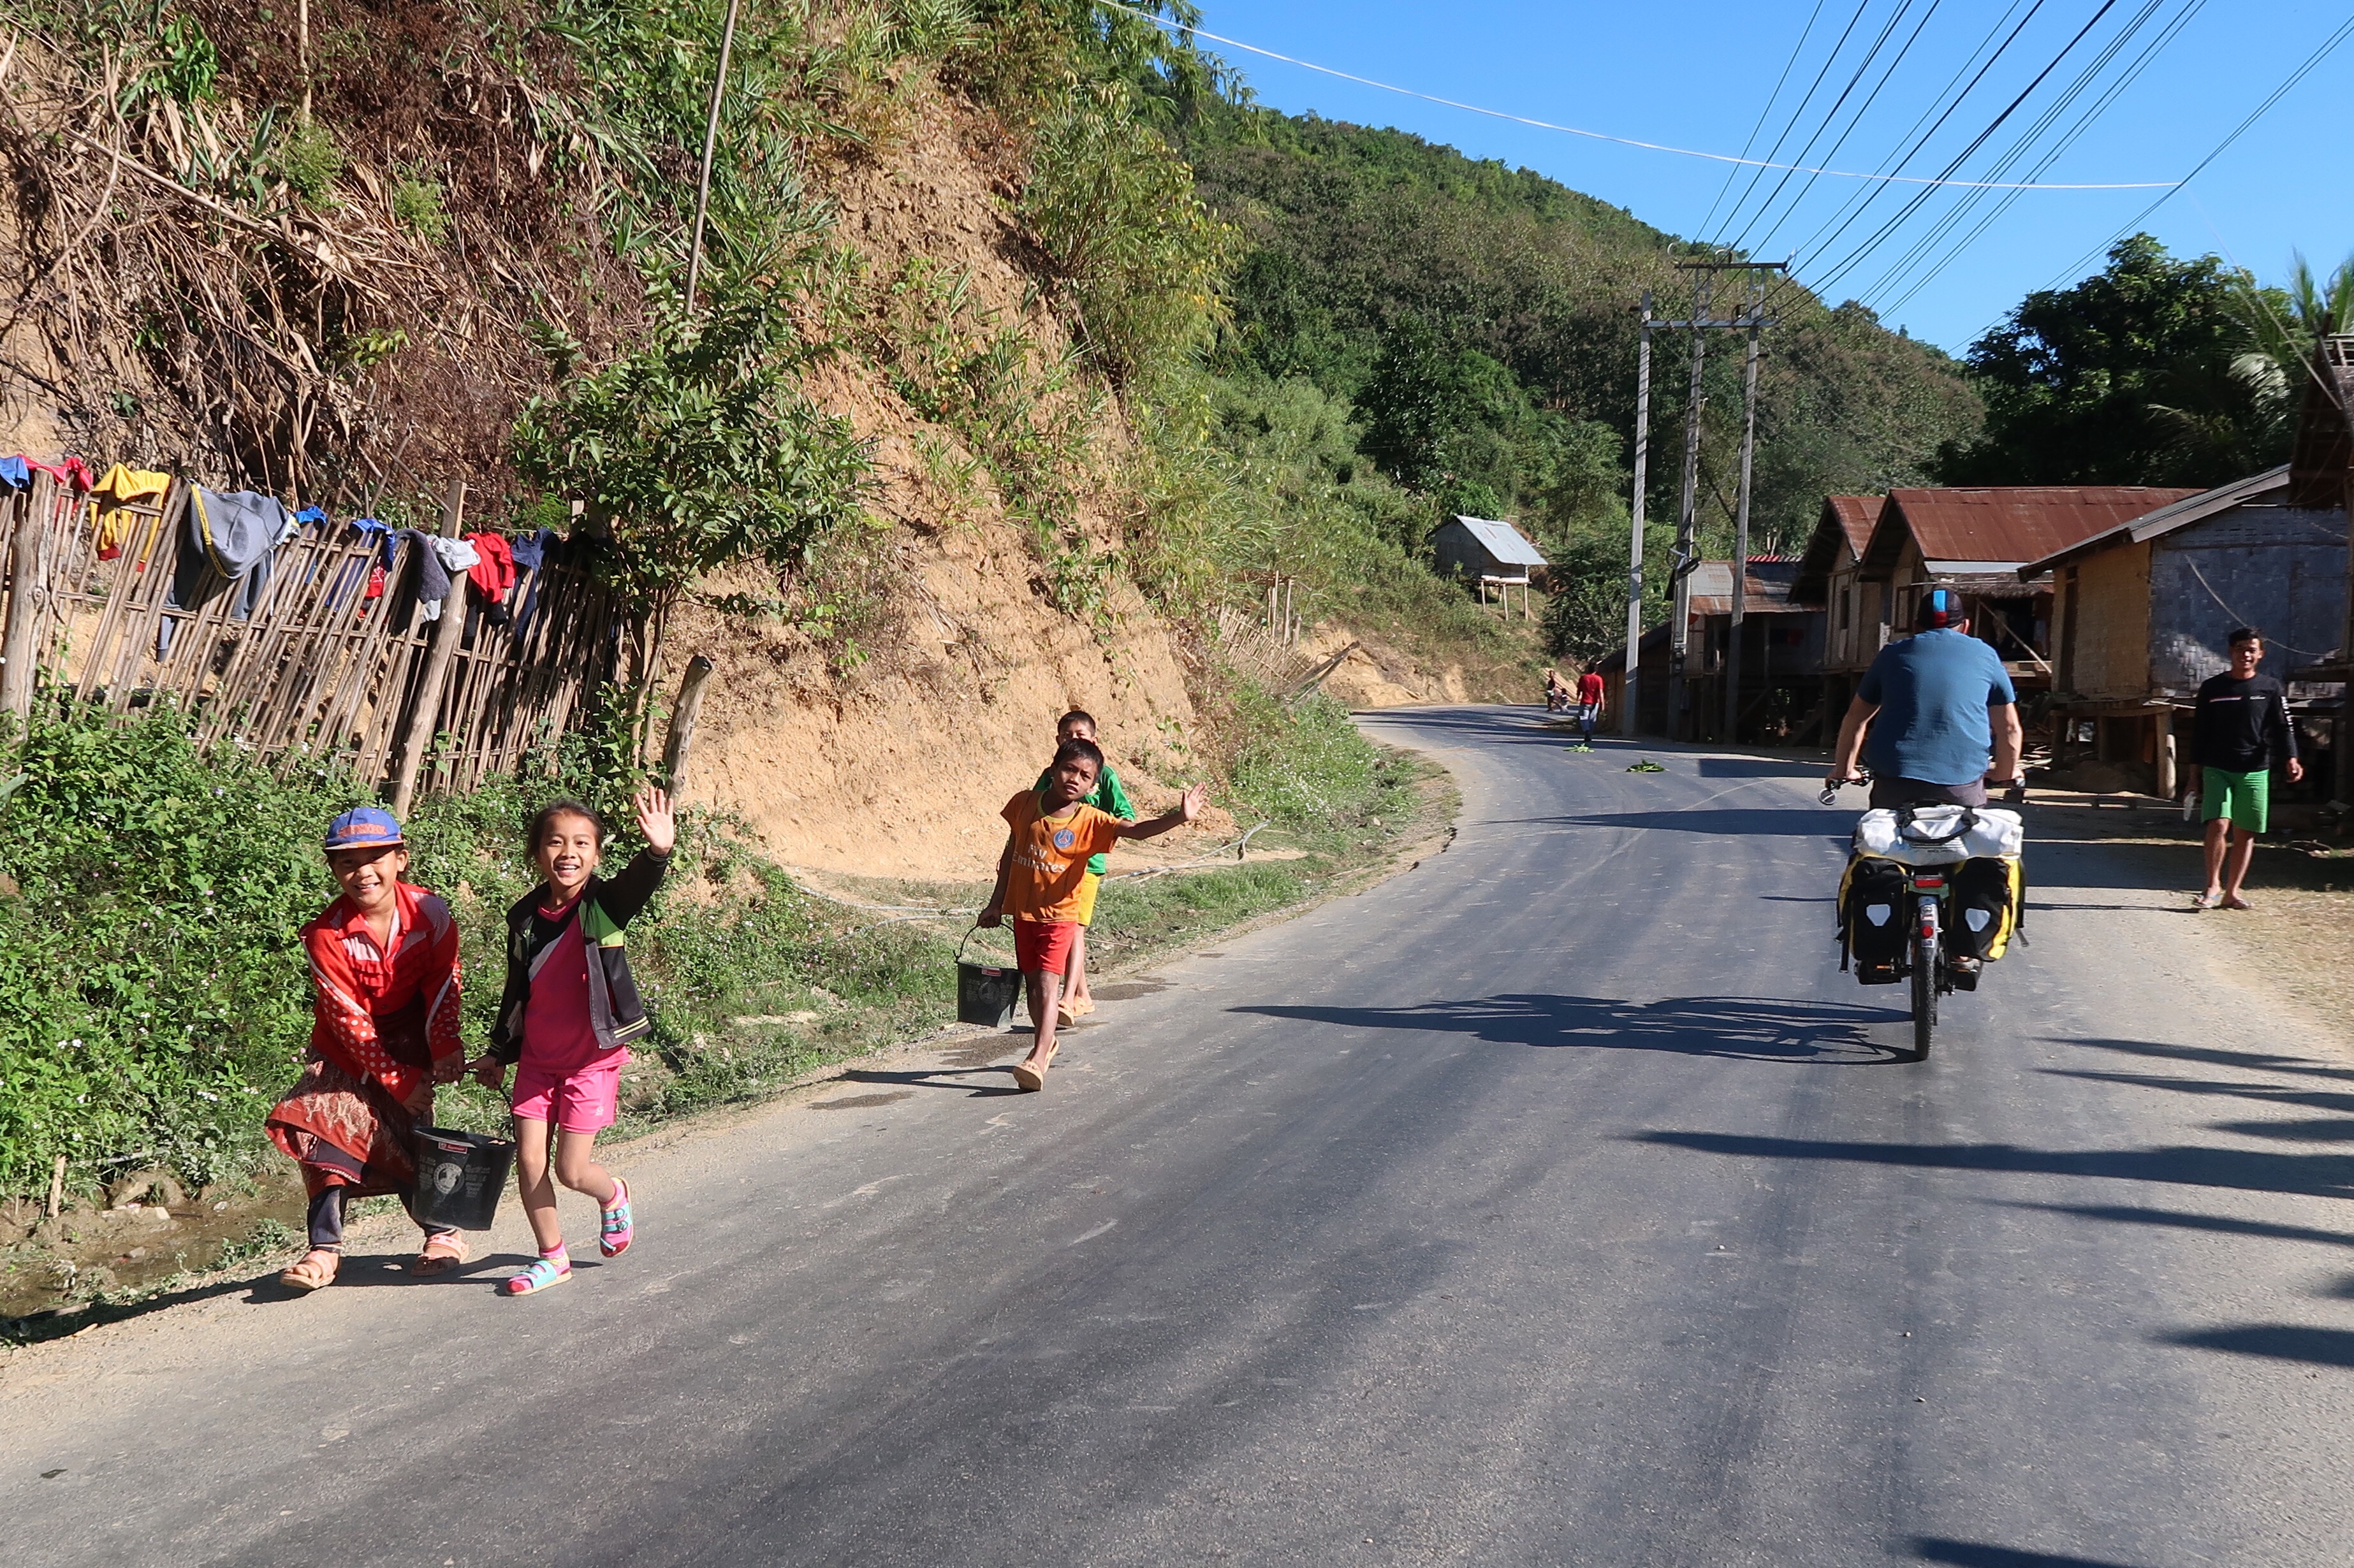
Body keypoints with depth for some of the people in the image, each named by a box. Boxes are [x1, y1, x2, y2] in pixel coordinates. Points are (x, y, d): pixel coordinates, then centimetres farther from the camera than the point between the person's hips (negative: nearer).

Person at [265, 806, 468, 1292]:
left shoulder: (430, 912, -17)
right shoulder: (326, 934, -22)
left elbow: (443, 986, -8)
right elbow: (349, 1019, -20)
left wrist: (445, 1048, -23)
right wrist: (399, 1080, -23)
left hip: (408, 1041, 0)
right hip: (346, 1047, 0)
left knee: (402, 1133, -9)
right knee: (328, 1123, -15)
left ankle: (444, 1231, 9)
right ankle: (325, 1247, -6)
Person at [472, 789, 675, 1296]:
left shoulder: (605, 907, -13)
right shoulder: (525, 917, -1)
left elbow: (640, 883, -37)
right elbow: (516, 991, 11)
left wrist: (658, 851, -58)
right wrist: (497, 1053, 15)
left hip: (592, 1059, -4)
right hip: (537, 1058, 4)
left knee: (571, 1170, -3)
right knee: (528, 1161, 3)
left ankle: (614, 1196, 32)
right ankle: (552, 1257, 23)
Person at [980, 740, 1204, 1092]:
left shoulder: (1089, 821, -12)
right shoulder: (1024, 803, -3)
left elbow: (1137, 830, -24)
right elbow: (1011, 853, 9)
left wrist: (1179, 817, -40)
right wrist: (996, 903, 13)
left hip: (1058, 914, -3)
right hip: (1022, 910, 3)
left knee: (1047, 983, -14)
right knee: (1032, 983, 13)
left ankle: (1038, 1058, -18)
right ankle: (1046, 1042, 33)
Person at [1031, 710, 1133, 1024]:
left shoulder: (1104, 775, -2)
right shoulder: (1051, 775, 8)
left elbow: (1126, 815, -4)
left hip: (1088, 861, -5)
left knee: (1075, 927, -15)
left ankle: (1068, 1000, -21)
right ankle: (1083, 995, 27)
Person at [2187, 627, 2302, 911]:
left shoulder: (2270, 688, 5)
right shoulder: (2212, 688, 5)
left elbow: (2283, 728, 1)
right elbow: (2199, 733, 8)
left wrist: (2291, 759, -16)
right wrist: (2195, 773, 5)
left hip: (2254, 772, 1)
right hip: (2217, 769, -1)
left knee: (2245, 833, 3)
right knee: (2219, 824, -15)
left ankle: (2231, 893, 12)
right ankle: (2213, 885, -1)